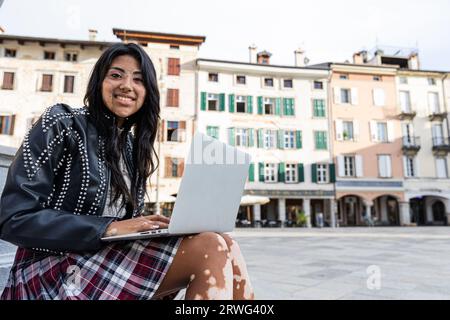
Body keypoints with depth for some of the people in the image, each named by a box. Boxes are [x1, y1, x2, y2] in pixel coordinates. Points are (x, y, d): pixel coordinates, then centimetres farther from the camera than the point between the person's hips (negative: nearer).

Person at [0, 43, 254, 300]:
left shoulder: (132, 146, 13)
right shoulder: (61, 124, -5)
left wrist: (152, 226, -8)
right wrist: (109, 228, -20)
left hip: (114, 255, 6)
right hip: (55, 269, -5)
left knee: (226, 246, -17)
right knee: (211, 251, -25)